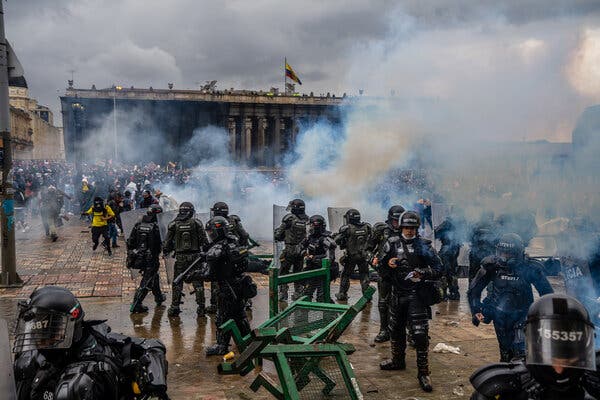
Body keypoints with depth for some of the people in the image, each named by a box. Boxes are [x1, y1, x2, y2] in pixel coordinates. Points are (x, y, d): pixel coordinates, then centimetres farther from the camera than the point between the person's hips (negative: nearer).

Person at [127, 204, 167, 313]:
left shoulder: (138, 225, 3)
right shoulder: (154, 227, -17)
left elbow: (130, 242, 7)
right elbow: (157, 245, -16)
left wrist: (130, 257, 14)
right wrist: (156, 258, -6)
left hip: (138, 258, 8)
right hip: (150, 259, -7)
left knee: (154, 276, 26)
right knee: (146, 282, 0)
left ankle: (159, 297, 41)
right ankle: (136, 305, -2)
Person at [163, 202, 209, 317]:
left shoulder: (174, 224, 0)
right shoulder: (197, 223, -3)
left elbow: (168, 242, 4)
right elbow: (204, 241, -4)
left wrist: (166, 251, 21)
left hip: (180, 257, 1)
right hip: (195, 256, -1)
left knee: (177, 283, 11)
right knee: (198, 283, 6)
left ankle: (174, 308, 13)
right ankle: (201, 308, 7)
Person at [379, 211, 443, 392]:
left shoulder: (424, 246, -6)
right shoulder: (392, 244, 4)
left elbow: (438, 270, -6)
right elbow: (382, 264, 14)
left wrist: (422, 273, -22)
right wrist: (388, 263, -8)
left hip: (417, 295, -4)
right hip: (397, 294, 5)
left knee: (420, 334, -8)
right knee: (395, 330, 19)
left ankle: (423, 372, 2)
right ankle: (398, 360, 40)